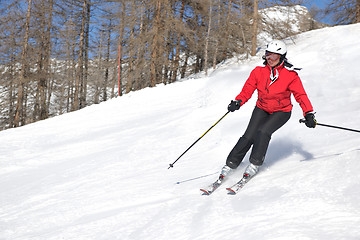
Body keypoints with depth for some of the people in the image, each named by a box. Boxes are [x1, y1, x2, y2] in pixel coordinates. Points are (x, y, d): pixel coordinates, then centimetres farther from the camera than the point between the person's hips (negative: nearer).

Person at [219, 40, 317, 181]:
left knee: (263, 131, -27)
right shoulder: (259, 72, -9)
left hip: (281, 112, -2)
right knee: (249, 136, -15)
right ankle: (231, 164, -3)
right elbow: (247, 90, -5)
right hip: (262, 109, 2)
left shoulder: (290, 75, -15)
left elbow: (300, 95, -13)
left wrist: (309, 114, -24)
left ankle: (255, 164, -11)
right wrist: (238, 102, -23)